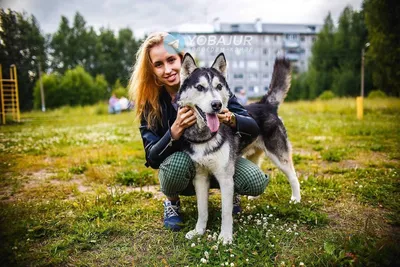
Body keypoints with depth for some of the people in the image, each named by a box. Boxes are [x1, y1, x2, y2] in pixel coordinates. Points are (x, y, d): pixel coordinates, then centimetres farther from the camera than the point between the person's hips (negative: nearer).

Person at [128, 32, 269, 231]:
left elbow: (253, 129, -18)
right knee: (177, 163, -34)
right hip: (182, 163, 0)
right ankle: (171, 201, 1)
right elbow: (152, 157, -19)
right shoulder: (150, 103, -14)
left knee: (257, 183, -26)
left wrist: (230, 119, -40)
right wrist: (176, 130, -37)